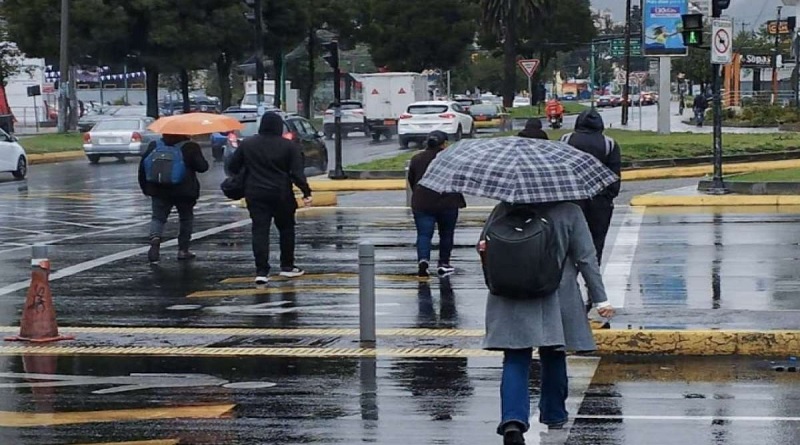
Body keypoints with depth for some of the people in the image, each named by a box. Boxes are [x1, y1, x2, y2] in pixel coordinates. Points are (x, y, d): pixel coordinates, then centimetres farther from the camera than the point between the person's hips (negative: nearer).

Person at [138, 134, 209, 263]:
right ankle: (183, 250, 16)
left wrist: (145, 187, 14)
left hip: (159, 191, 2)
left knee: (158, 217, 5)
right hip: (185, 191, -2)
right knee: (186, 218, 16)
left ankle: (155, 238, -26)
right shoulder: (190, 148, -7)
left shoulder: (154, 146, 3)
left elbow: (143, 166, 5)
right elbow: (202, 167, -9)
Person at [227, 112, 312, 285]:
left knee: (260, 231, -1)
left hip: (255, 194, 1)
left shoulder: (247, 144, 2)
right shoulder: (289, 146, -4)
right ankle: (287, 266, 22)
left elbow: (232, 167, 5)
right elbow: (297, 173, -10)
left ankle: (261, 271, -10)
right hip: (281, 194, -1)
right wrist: (306, 192, -8)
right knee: (286, 229, 16)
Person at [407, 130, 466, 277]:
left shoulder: (416, 159, 8)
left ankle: (423, 260, -22)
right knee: (446, 234, 13)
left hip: (422, 203, 2)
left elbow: (411, 181, 16)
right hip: (447, 203, -1)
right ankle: (443, 264, 16)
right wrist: (460, 200, 18)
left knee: (424, 234, -1)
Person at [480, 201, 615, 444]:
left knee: (515, 360, 0)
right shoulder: (569, 211, -5)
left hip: (511, 301, 0)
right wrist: (601, 299, 0)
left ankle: (513, 419, -19)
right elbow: (586, 258, -2)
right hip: (557, 299, 0)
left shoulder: (506, 208, -5)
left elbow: (484, 244, -1)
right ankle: (554, 414, 31)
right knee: (553, 356, 18)